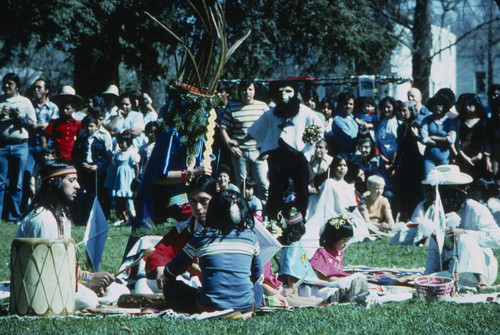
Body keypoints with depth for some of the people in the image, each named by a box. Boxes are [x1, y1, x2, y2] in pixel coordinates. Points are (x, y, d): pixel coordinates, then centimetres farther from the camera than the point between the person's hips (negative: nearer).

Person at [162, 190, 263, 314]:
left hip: (210, 307, -2)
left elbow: (170, 272, 12)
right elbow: (258, 275, 23)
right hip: (245, 306, 3)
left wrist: (166, 277, 37)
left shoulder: (201, 238, 1)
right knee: (257, 287, 37)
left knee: (170, 287, 18)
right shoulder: (250, 237, 7)